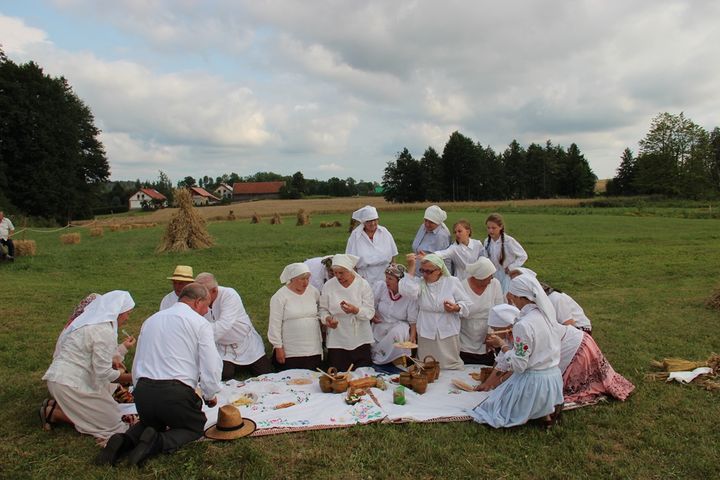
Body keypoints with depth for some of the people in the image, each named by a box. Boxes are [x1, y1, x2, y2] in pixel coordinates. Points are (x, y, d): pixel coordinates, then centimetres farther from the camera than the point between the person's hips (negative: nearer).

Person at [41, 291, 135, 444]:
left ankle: (61, 405, 9)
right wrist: (130, 378, -6)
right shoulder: (105, 330, -20)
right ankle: (54, 413, -1)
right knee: (111, 422, -4)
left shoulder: (91, 319, 9)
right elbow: (103, 372, -18)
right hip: (70, 384, -10)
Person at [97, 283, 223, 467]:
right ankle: (157, 442, -9)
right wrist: (210, 396, 10)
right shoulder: (200, 323, -2)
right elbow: (211, 366, -7)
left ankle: (125, 441, 3)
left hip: (142, 392, 6)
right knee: (195, 427, 20)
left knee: (151, 422, 34)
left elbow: (136, 364, 21)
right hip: (176, 392, -6)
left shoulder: (150, 320, 19)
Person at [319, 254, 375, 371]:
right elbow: (323, 309, 8)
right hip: (337, 342, 1)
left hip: (360, 340, -1)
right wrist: (326, 318, -13)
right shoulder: (329, 286, 1)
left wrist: (355, 310, -26)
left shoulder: (363, 284, -3)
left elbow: (370, 312, -7)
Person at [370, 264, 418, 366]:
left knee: (397, 333, -33)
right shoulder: (380, 286, -9)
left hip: (399, 325, -2)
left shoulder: (410, 295, -15)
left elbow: (413, 321, -10)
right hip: (380, 324, 2)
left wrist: (412, 335, -24)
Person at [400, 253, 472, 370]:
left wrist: (456, 308, -20)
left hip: (448, 335, -1)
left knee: (451, 366, 7)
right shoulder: (419, 283, 0)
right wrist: (411, 268, -20)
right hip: (426, 335, 1)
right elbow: (408, 291, -23)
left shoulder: (452, 282, 1)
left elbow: (467, 303, 2)